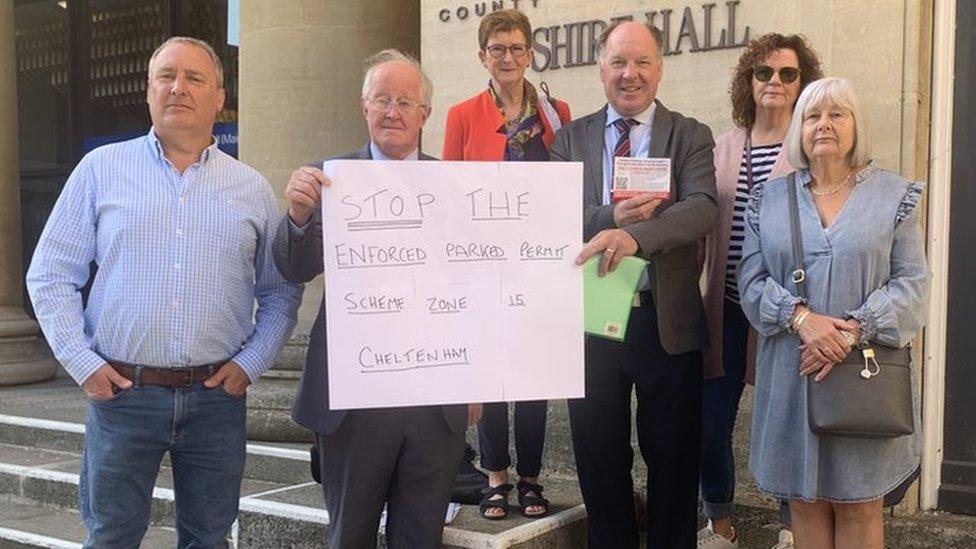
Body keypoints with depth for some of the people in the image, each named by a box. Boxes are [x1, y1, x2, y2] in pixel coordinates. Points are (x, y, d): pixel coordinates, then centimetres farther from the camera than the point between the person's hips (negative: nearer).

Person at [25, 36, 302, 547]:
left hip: (217, 396, 1)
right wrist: (82, 363, -5)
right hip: (120, 391, -1)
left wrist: (251, 363, -2)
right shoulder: (102, 168, 3)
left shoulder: (252, 188, 7)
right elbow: (51, 276, 3)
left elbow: (281, 293, 10)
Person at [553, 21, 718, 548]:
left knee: (673, 459, 10)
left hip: (667, 322, -1)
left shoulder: (691, 137, 2)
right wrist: (610, 217, -21)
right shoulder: (570, 138, 7)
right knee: (598, 456, 13)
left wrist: (635, 234, -34)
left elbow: (702, 208, -16)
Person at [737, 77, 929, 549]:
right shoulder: (769, 198, 9)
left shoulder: (895, 195, 5)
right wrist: (803, 319, -17)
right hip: (791, 376, 1)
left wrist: (853, 331, -17)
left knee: (859, 505, 5)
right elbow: (752, 280, 1)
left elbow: (911, 284, -2)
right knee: (804, 500, 8)